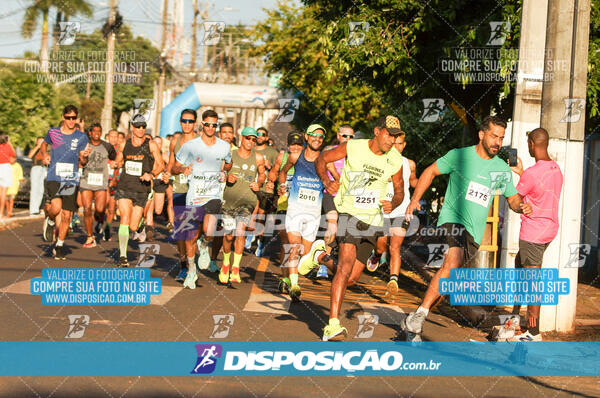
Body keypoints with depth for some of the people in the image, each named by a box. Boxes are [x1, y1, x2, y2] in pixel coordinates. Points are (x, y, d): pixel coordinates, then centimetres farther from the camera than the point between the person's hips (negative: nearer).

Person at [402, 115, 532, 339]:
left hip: (474, 232, 5)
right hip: (452, 219, -5)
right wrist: (415, 200, 1)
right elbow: (431, 171, 10)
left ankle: (414, 321, 16)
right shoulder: (460, 155, 0)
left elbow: (513, 199, 18)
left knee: (447, 277, 3)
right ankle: (420, 314, -27)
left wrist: (522, 207, -6)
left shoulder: (502, 169, 10)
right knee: (453, 261, -30)